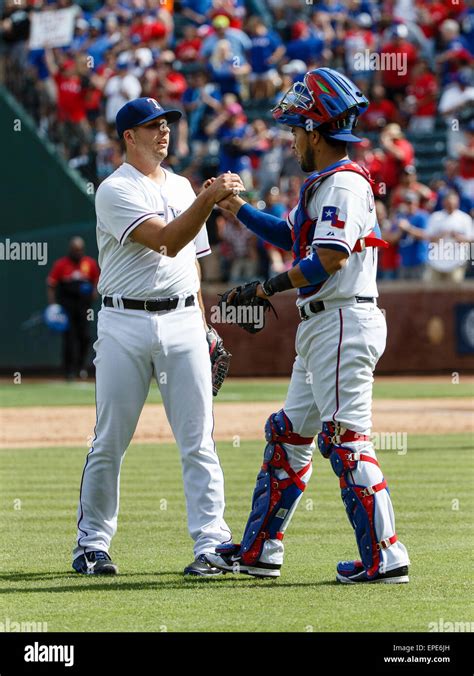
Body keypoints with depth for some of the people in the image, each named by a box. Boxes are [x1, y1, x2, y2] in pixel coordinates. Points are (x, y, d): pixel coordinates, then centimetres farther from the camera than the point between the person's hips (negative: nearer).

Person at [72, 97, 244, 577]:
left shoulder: (181, 187, 16)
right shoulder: (115, 191, -6)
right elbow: (166, 241, -19)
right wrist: (208, 200, -28)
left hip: (182, 322, 5)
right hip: (125, 324, -5)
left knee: (197, 440, -2)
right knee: (109, 442, 1)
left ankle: (211, 542, -2)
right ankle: (92, 544, 11)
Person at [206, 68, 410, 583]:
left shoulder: (344, 183, -14)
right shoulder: (320, 185, 18)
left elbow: (330, 259, -24)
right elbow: (291, 237, 31)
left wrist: (270, 288, -17)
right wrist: (235, 207, 28)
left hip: (343, 322, -11)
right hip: (319, 328, 11)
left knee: (345, 438, -13)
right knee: (289, 434, 15)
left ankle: (384, 557, -14)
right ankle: (260, 551, 22)